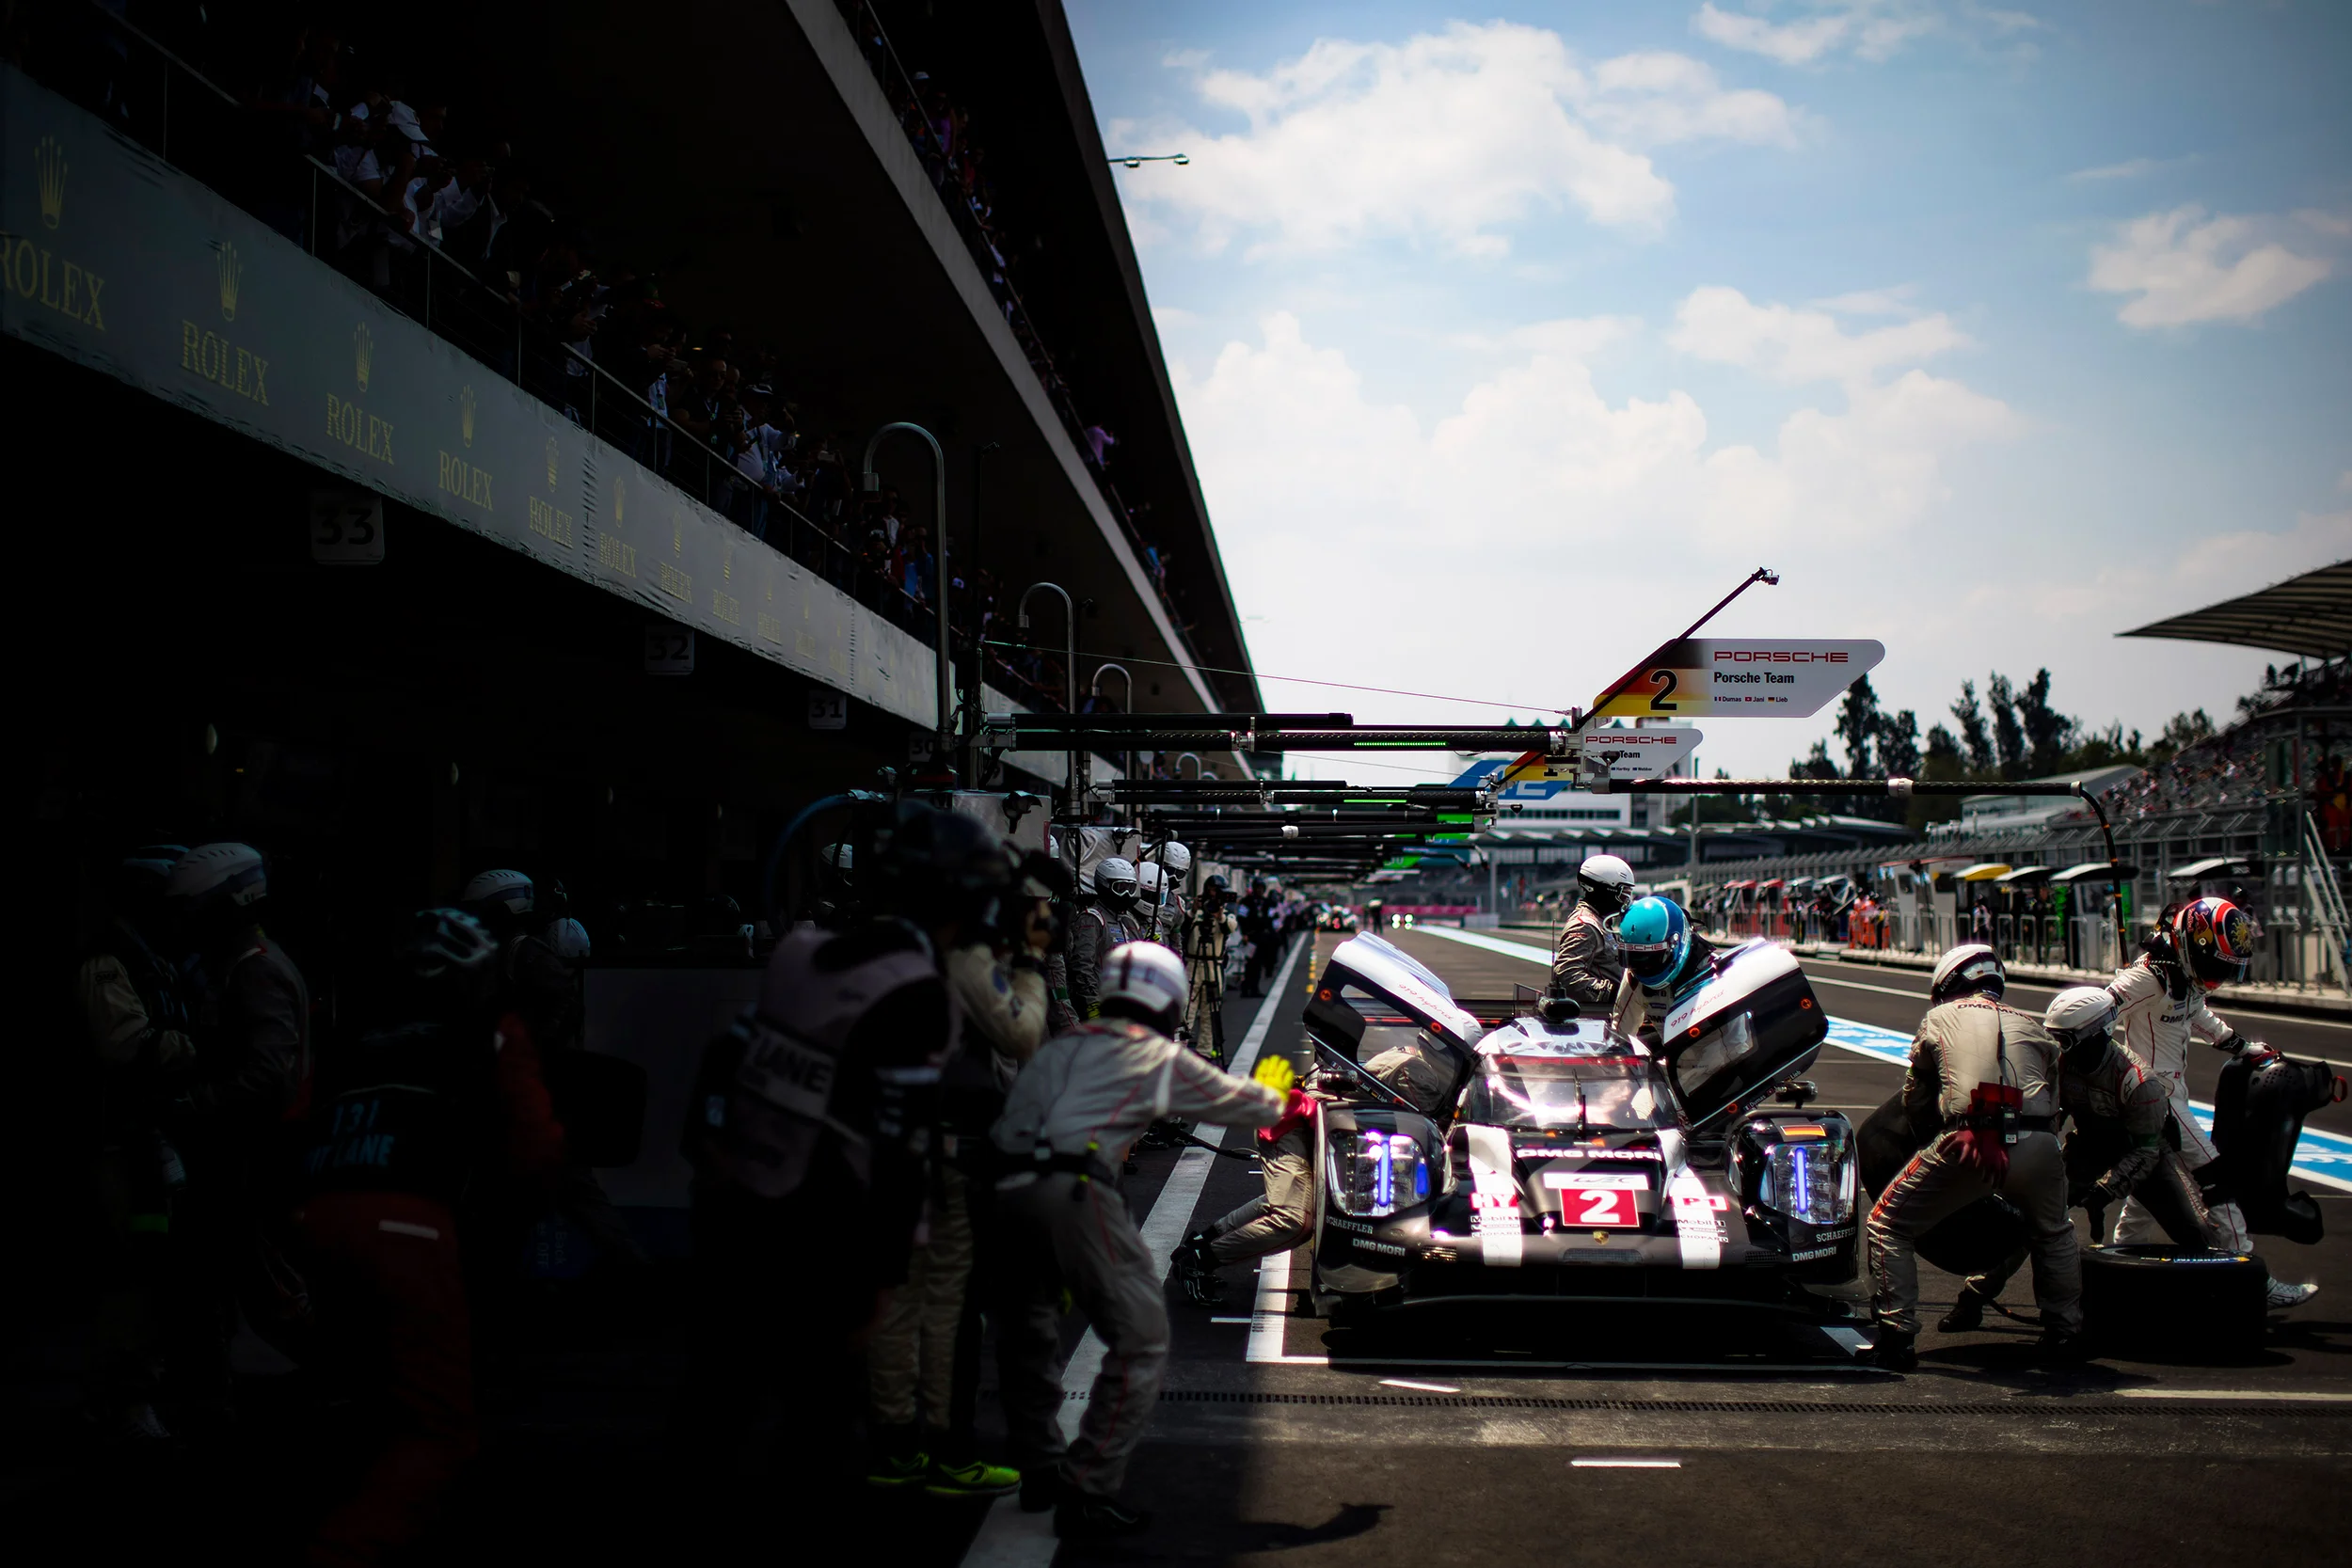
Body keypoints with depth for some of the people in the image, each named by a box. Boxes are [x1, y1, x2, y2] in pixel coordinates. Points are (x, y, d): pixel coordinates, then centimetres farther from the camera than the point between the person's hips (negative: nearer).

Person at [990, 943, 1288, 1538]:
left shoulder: (1060, 1047, 26)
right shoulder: (1162, 1058, 13)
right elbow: (1256, 1107, 25)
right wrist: (1274, 1092, 47)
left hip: (1008, 1188, 6)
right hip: (1074, 1193, -6)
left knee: (1027, 1333, 24)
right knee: (1140, 1341, 3)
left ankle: (1040, 1472, 33)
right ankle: (1087, 1494, -1)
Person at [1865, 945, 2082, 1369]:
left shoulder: (1939, 1018, 20)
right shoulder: (2033, 1025, 27)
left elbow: (1914, 1103, 23)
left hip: (1968, 1146, -4)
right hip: (2038, 1148, 4)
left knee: (1888, 1225, 12)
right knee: (2054, 1234, 35)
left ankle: (1896, 1338, 4)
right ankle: (2065, 1333, 35)